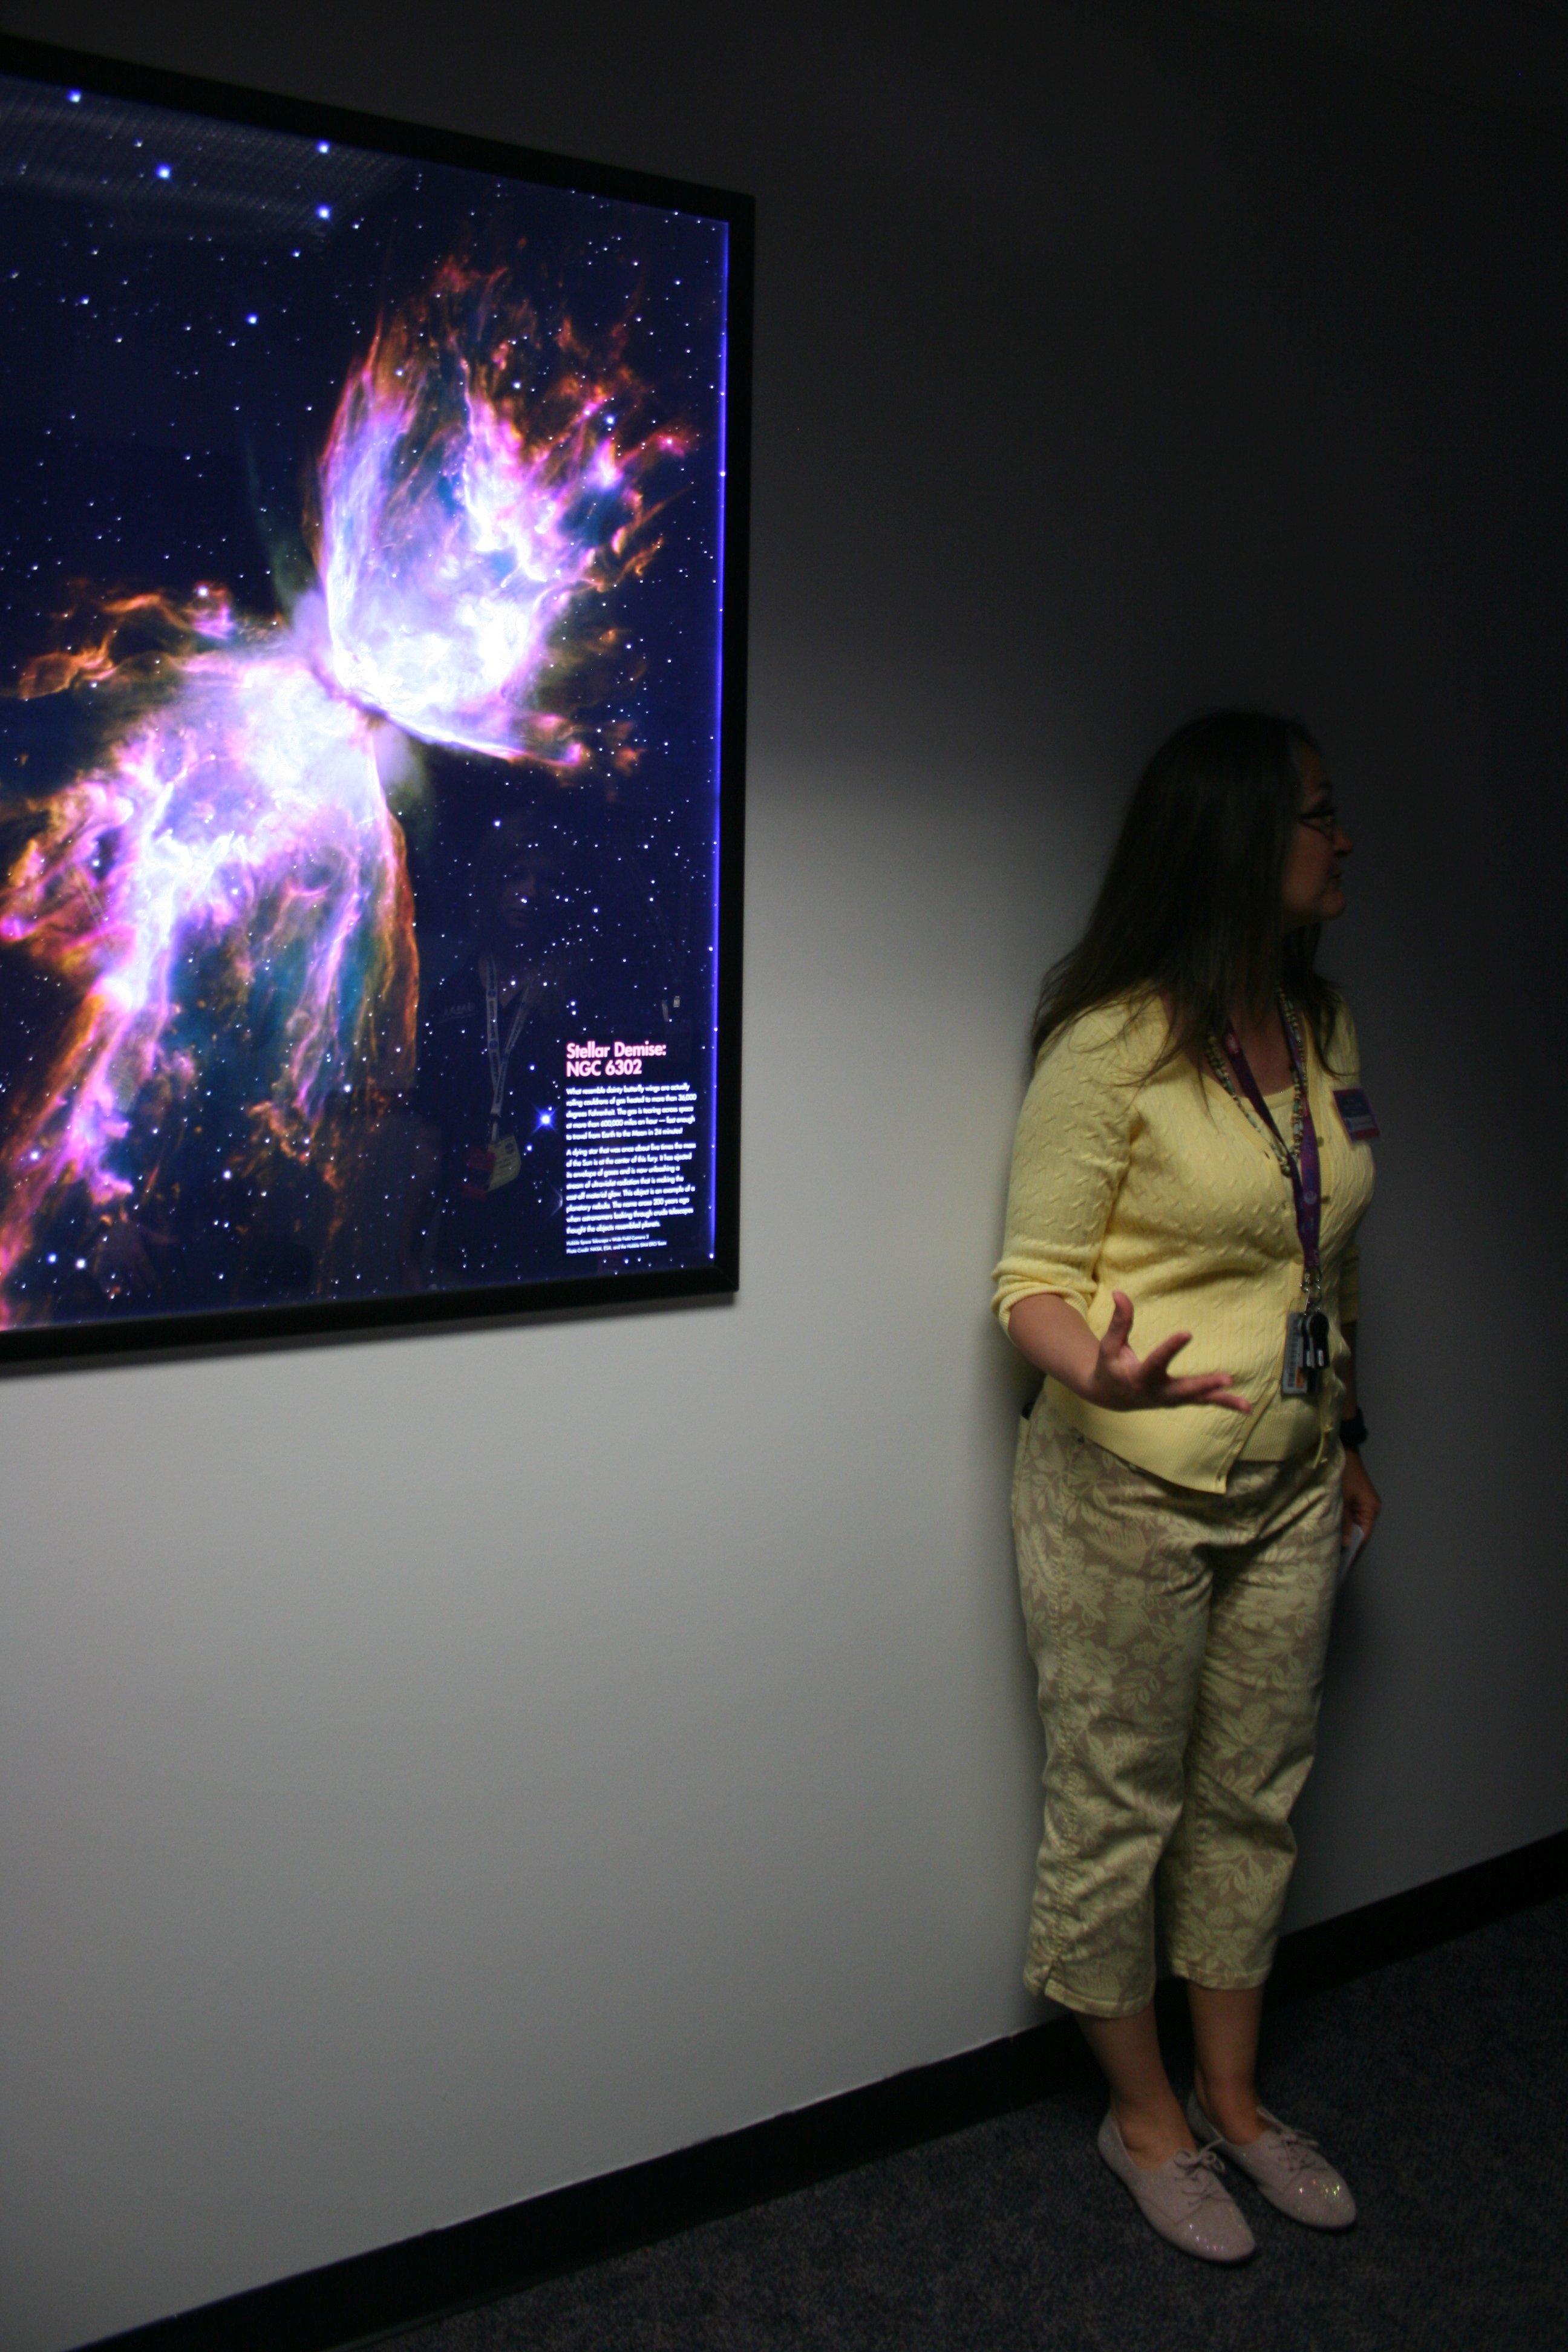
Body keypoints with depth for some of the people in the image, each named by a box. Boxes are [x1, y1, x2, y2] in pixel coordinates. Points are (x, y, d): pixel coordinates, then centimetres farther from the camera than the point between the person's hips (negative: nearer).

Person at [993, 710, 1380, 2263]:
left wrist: (1348, 1436, 20)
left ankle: (1232, 2098, 38)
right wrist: (1103, 1374, -35)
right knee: (1120, 1812, 9)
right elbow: (1033, 1280, -15)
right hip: (1126, 1492, -7)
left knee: (1255, 1796, 18)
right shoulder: (1115, 1042, -17)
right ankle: (1145, 2117, 32)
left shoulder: (1321, 1025, 6)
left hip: (1286, 1491, 7)